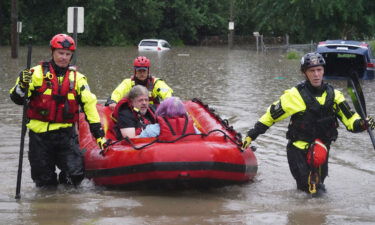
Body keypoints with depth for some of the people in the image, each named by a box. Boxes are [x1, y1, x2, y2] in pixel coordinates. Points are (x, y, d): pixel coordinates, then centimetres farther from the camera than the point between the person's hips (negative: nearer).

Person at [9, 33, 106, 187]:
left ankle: (64, 181, 23)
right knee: (44, 181, 1)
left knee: (76, 174, -10)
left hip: (65, 133, 1)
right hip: (40, 135, -1)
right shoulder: (37, 73, 0)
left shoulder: (77, 78, 7)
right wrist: (22, 85, -25)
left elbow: (89, 104, 7)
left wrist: (98, 133, 2)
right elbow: (17, 99, -3)